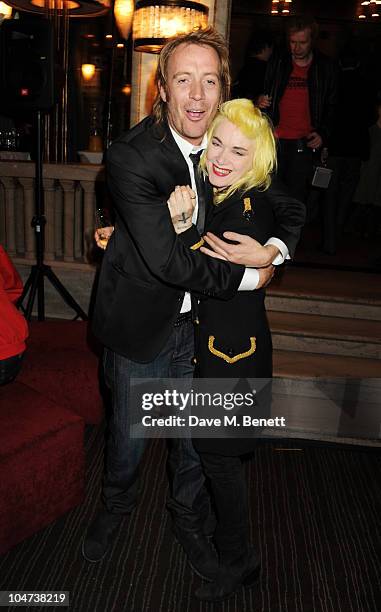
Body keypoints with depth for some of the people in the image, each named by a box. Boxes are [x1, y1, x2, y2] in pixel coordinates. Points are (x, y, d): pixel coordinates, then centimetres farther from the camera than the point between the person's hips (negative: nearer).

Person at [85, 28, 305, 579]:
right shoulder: (131, 156, -21)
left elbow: (289, 203, 6)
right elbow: (166, 260, -27)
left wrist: (274, 248, -15)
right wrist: (246, 277, -19)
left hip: (200, 324, 4)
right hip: (142, 327, -3)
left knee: (195, 434, 19)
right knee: (129, 435, 18)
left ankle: (189, 520, 48)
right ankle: (116, 505, 52)